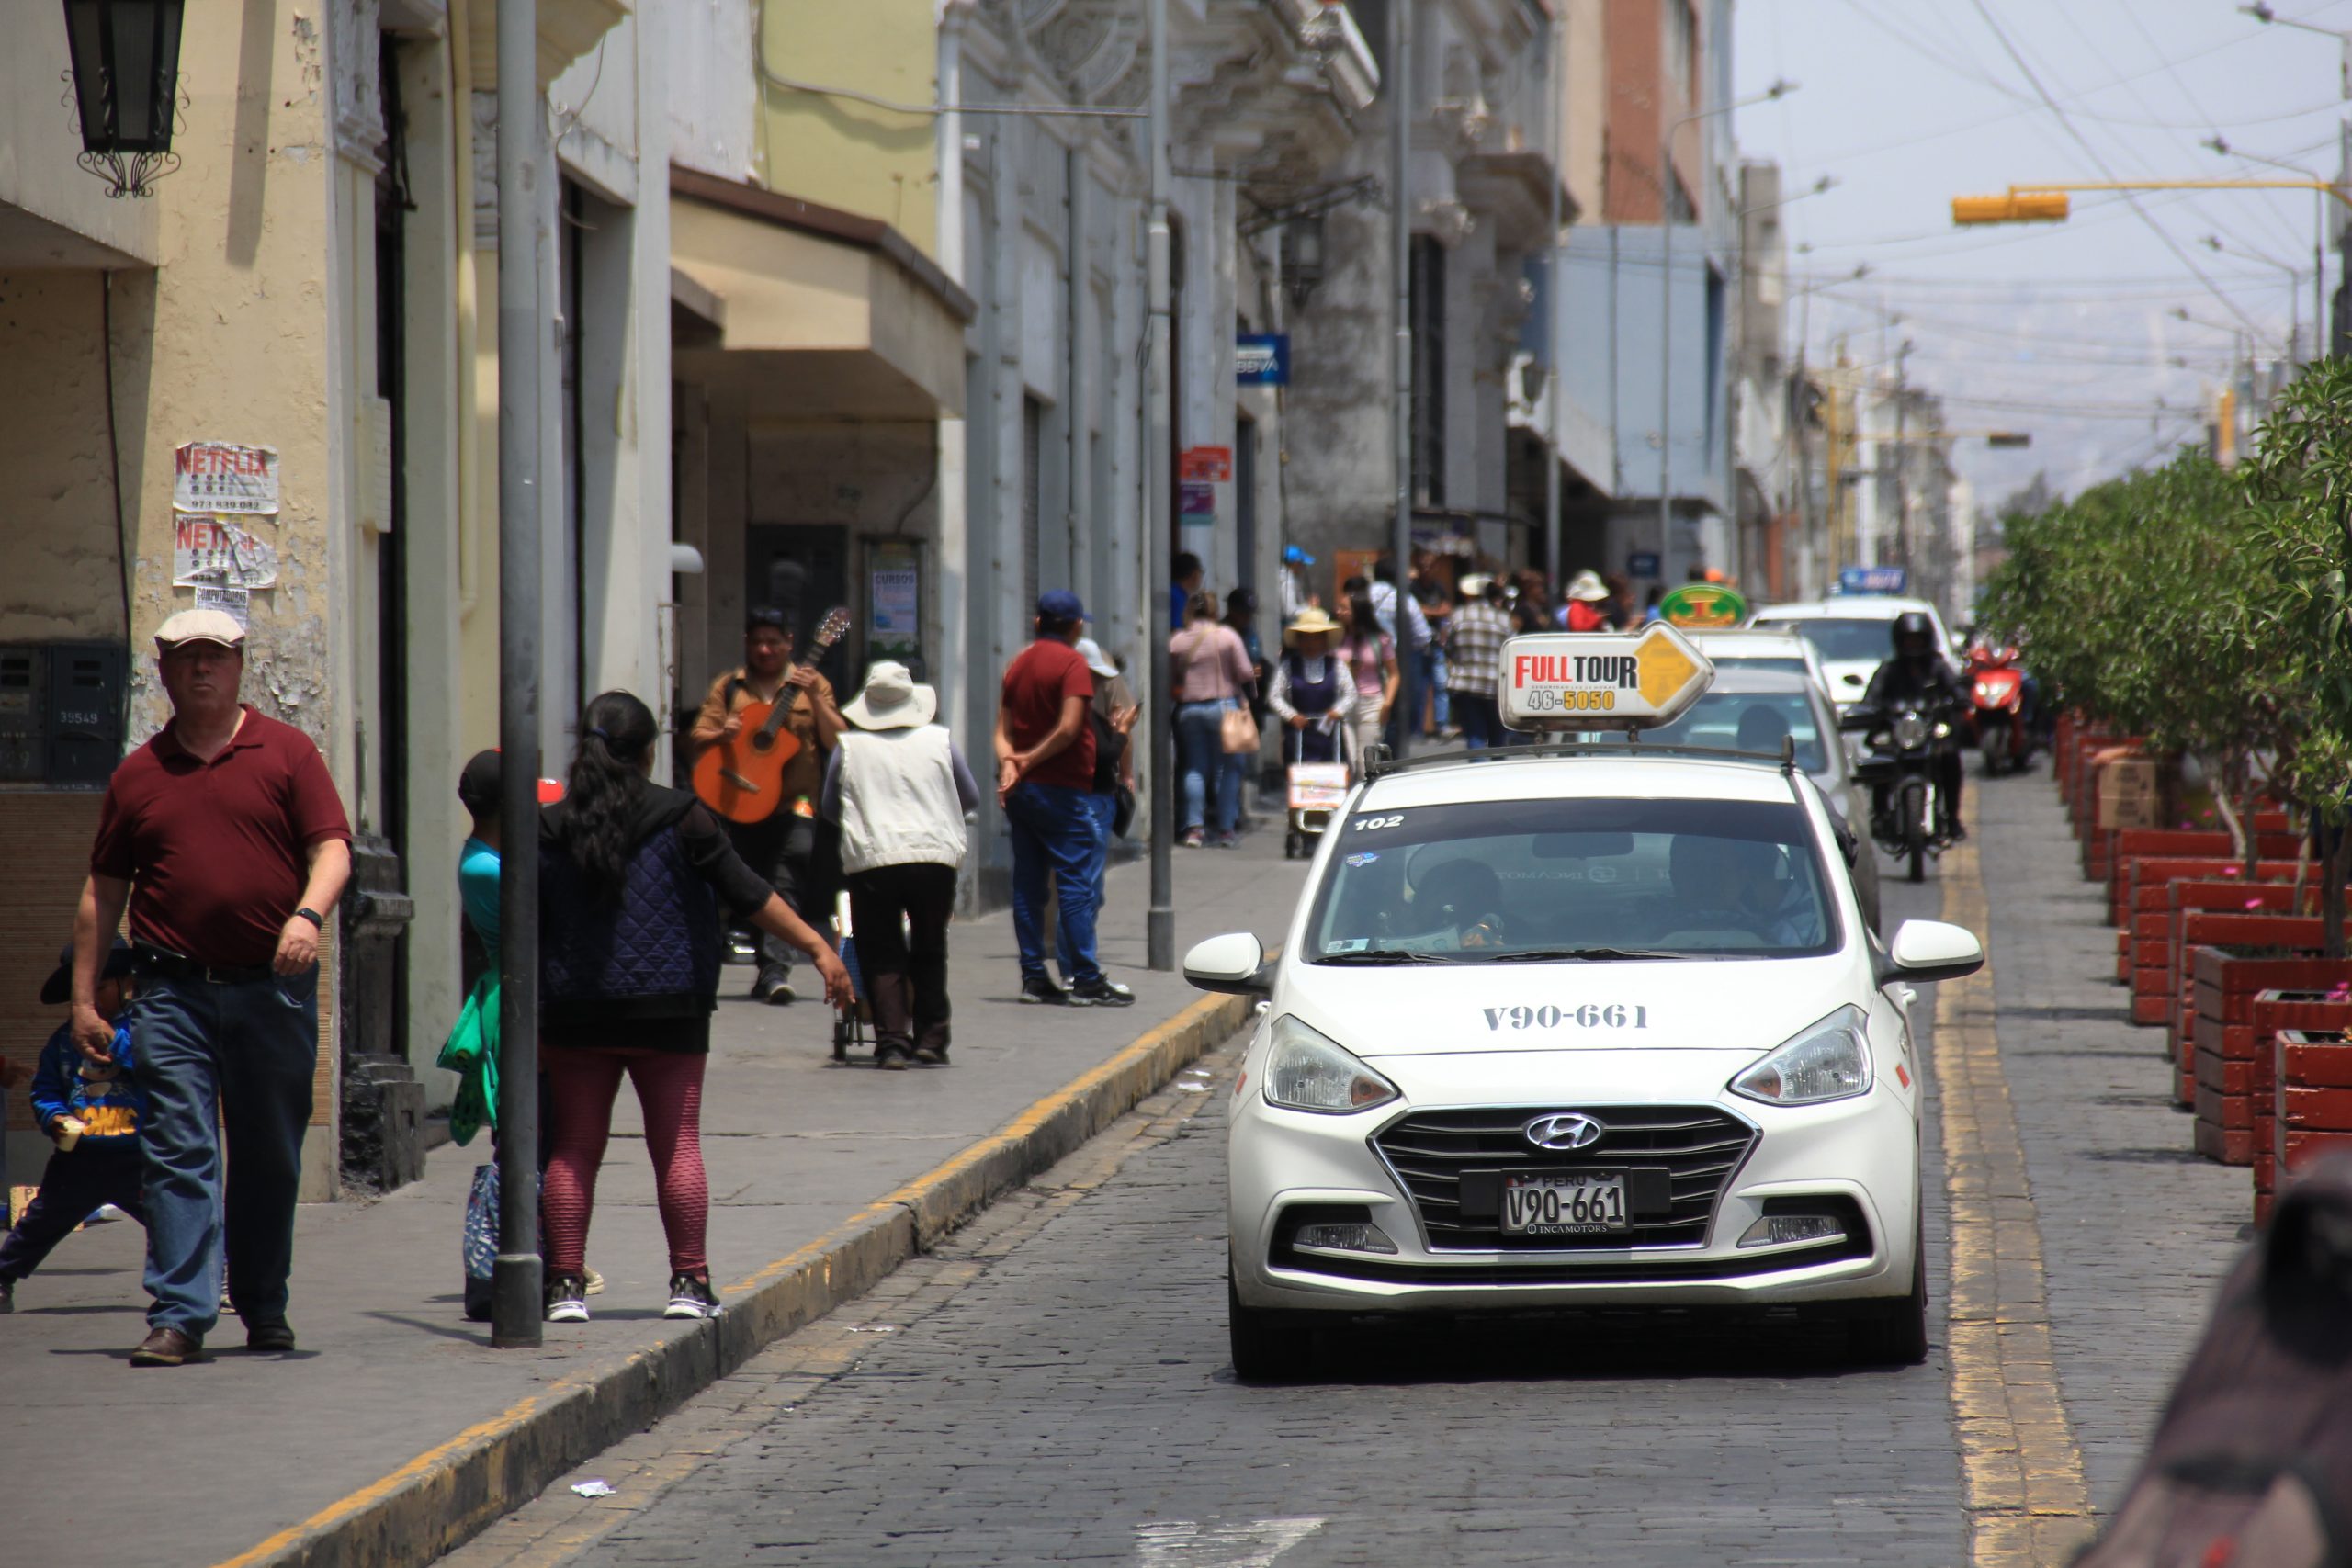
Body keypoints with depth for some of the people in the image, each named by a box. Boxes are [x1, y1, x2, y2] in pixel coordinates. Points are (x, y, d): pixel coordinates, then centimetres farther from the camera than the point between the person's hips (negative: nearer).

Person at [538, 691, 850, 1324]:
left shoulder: (551, 828, 2)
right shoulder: (680, 818, -4)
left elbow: (527, 932, 4)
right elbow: (746, 894, -6)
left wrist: (531, 1022, 12)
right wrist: (817, 947, 0)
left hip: (576, 1011, 2)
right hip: (666, 1010, -2)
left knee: (574, 1147, 6)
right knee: (677, 1142, 5)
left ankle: (566, 1284, 2)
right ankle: (689, 1282, 4)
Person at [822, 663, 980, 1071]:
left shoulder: (849, 747, 2)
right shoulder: (938, 740, 4)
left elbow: (830, 810, 12)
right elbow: (971, 799, 14)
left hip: (869, 860, -1)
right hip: (934, 857, 1)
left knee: (882, 956, 6)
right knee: (929, 953, 15)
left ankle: (892, 1040, -6)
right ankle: (930, 1040, 12)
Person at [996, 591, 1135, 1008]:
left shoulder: (1018, 664, 14)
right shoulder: (1072, 663, -9)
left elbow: (1003, 729, 9)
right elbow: (1068, 728, -18)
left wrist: (1009, 763, -6)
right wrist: (1030, 760, -8)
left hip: (1021, 789, 7)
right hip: (1060, 787, -7)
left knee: (1028, 882, 9)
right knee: (1076, 881, -5)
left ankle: (1033, 976, 9)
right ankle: (1086, 980, -7)